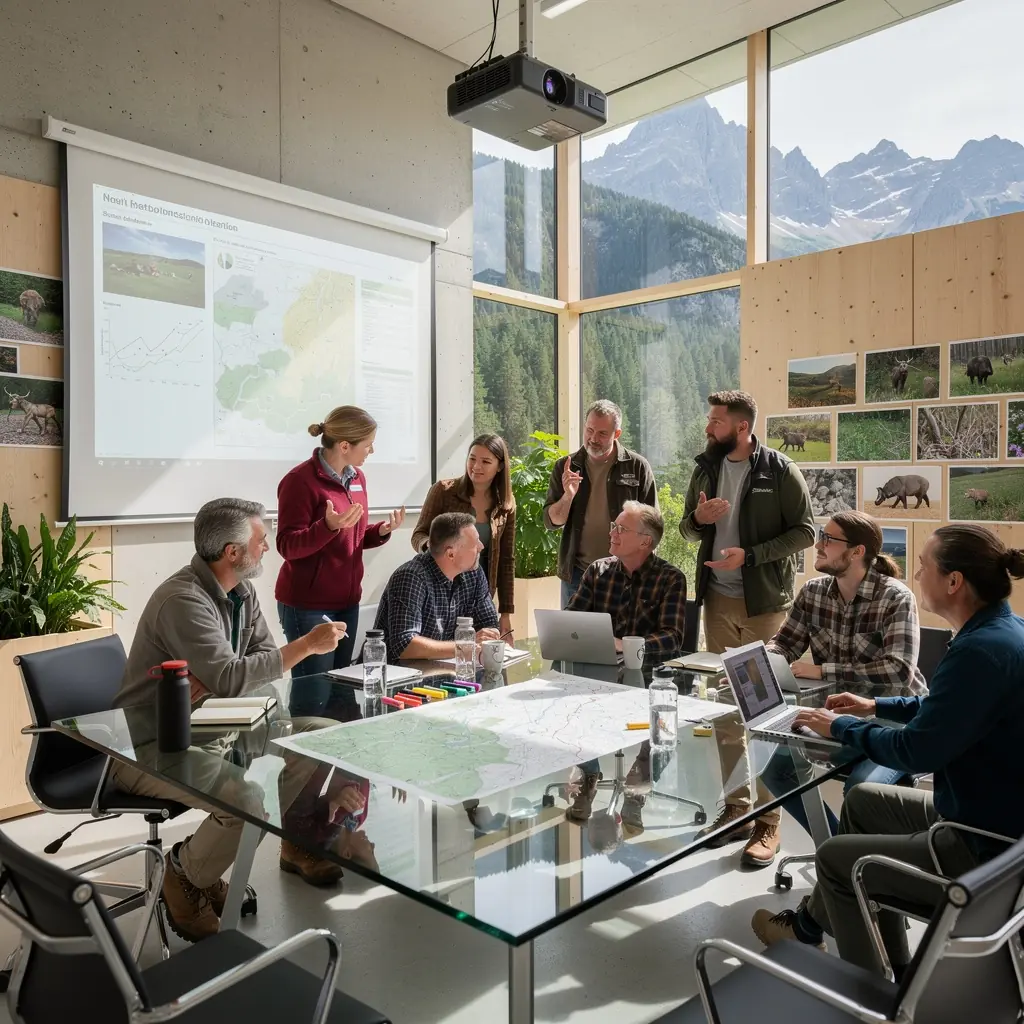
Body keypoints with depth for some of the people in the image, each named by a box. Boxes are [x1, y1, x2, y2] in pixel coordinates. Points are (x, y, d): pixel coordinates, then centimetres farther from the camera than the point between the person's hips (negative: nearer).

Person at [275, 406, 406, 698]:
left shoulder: (356, 477, 9)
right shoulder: (300, 481, -15)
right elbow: (288, 547, -16)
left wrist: (382, 531, -2)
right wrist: (329, 525, -32)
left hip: (347, 601, 8)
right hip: (308, 604, -8)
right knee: (314, 693, -2)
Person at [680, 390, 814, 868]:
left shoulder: (779, 471, -8)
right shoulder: (706, 468, 8)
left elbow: (805, 531, -9)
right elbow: (687, 528, 16)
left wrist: (750, 554, -19)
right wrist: (698, 518, -7)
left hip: (765, 603, -5)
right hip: (718, 601, 5)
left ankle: (767, 820, 11)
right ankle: (735, 807, 23)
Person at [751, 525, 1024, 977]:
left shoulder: (981, 651, -30)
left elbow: (915, 751, -26)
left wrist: (839, 727, -10)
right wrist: (876, 706, 16)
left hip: (988, 850, -10)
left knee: (835, 856, 5)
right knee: (864, 801, 22)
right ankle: (815, 920, 33)